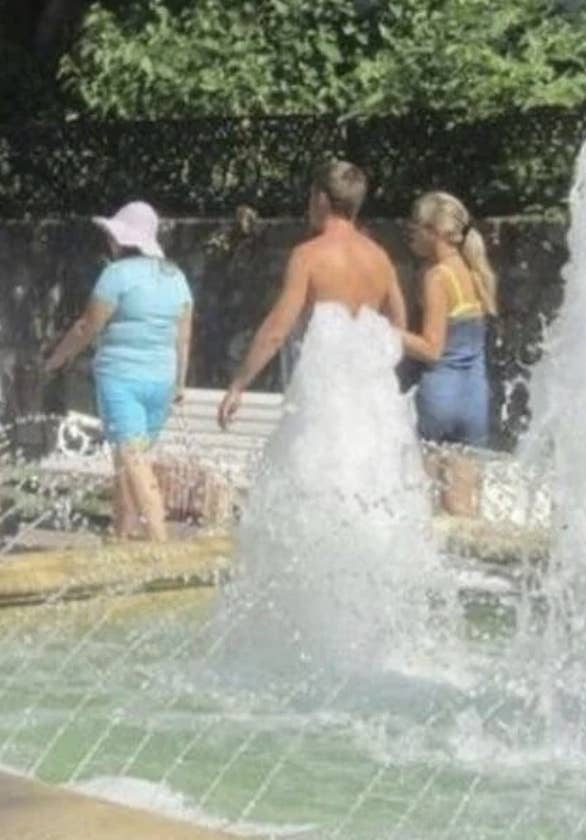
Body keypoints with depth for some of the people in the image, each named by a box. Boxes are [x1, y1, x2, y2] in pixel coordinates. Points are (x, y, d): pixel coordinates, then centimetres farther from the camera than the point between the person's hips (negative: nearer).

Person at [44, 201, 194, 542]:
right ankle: (123, 537, 23)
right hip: (161, 379, 7)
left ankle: (161, 543, -22)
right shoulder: (176, 277, 9)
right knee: (130, 458, 19)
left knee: (134, 462, -11)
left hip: (121, 376, -7)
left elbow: (89, 327, -6)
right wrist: (180, 382, 16)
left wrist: (58, 357, 8)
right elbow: (184, 337, 9)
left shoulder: (119, 273, -11)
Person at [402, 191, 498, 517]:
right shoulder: (475, 273, 10)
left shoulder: (438, 275, -11)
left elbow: (431, 348, -14)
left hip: (441, 390, -7)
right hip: (477, 393, 7)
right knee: (465, 477, 9)